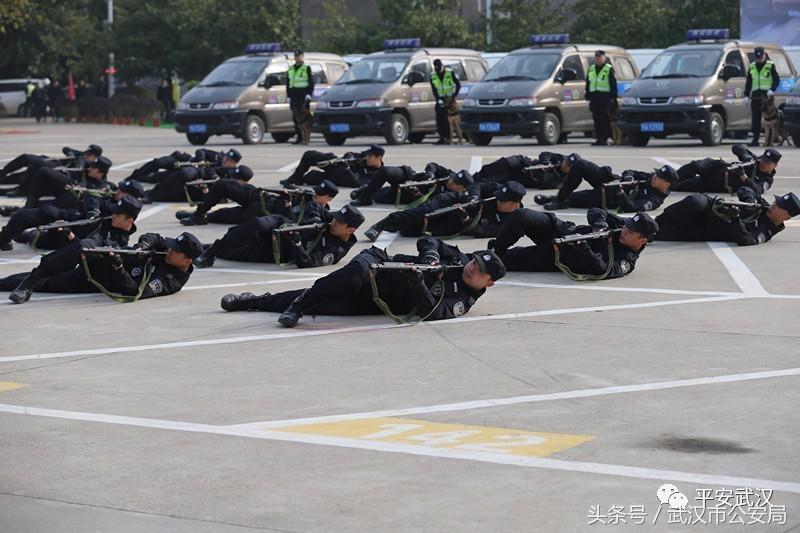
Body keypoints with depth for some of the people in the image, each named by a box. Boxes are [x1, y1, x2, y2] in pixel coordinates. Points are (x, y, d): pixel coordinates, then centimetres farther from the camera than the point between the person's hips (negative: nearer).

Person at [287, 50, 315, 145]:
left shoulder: (307, 68, 3)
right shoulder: (290, 69, 19)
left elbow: (311, 82, -2)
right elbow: (288, 84, 21)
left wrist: (309, 94, -12)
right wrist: (289, 96, 13)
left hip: (304, 97, -6)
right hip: (294, 98, 6)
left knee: (305, 119, -9)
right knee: (296, 118, 4)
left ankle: (306, 139, -11)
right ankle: (299, 138, 8)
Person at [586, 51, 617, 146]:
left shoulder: (609, 69, 0)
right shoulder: (591, 69, 18)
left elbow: (613, 84, -3)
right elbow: (588, 84, 23)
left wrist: (613, 97, -10)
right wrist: (588, 96, 16)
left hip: (605, 96, -6)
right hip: (594, 96, 6)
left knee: (604, 119, -7)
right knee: (596, 118, 4)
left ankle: (604, 139, -4)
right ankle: (599, 138, 7)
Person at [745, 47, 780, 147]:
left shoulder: (770, 66, 3)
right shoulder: (752, 67, 15)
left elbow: (777, 80, 1)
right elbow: (748, 82, 19)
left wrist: (772, 90, -15)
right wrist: (746, 95, 10)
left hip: (767, 95, -4)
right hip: (755, 96, 4)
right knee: (755, 119, 1)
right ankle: (755, 139, 3)